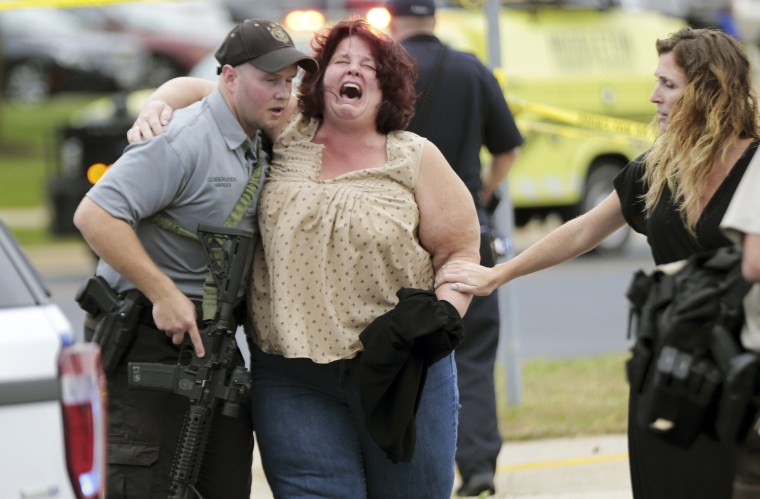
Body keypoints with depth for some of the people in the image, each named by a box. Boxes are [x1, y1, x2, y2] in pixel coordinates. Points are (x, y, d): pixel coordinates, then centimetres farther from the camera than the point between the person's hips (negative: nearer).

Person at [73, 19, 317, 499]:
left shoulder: (258, 147, 13)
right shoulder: (184, 140, -16)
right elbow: (95, 215, -23)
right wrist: (164, 295, -24)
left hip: (210, 336, 9)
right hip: (147, 334, -9)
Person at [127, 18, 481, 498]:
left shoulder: (416, 159, 4)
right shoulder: (284, 135, 7)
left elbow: (460, 250, 4)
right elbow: (199, 90, 15)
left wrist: (443, 320, -12)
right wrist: (158, 104, -6)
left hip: (400, 370, 0)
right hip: (294, 381, 0)